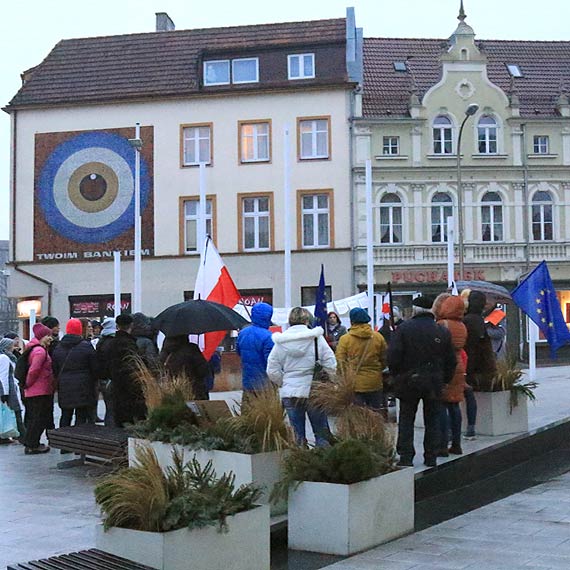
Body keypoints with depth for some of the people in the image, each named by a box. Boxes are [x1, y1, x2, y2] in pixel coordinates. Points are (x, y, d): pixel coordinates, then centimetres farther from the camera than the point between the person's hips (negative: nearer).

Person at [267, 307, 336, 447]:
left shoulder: (280, 342, 1)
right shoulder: (316, 337, -5)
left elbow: (272, 371, 1)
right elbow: (331, 365, -5)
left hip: (289, 394, 2)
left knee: (297, 434, 10)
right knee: (322, 432, 7)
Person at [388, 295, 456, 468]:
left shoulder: (404, 328, -9)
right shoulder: (443, 332, 1)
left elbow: (393, 356, -12)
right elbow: (451, 361, 5)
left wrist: (397, 375, 3)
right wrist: (445, 379, 16)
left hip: (409, 381, -2)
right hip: (434, 382, 2)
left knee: (406, 419, 7)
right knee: (432, 420, 12)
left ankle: (406, 457, 4)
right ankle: (431, 457, 14)